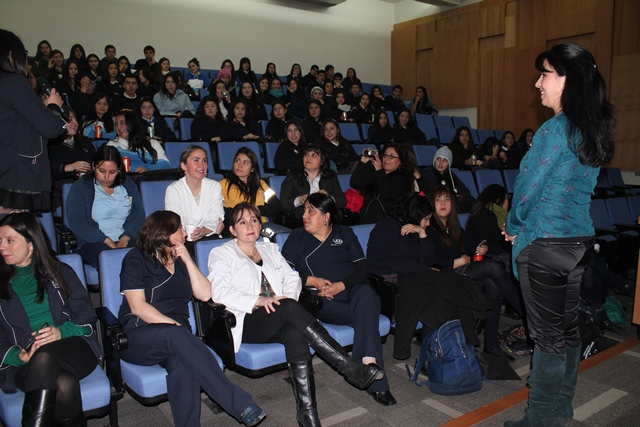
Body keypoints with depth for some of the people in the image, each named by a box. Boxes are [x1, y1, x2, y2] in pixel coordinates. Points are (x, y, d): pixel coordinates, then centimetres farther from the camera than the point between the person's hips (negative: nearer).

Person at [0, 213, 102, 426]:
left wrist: (61, 332, -11)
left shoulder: (61, 272, 16)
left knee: (43, 358, -37)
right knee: (64, 385, -36)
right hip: (24, 364, 0)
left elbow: (87, 316, 9)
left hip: (73, 349, 0)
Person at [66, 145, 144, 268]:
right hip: (94, 243, -3)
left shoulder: (128, 186, 20)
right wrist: (106, 241, -14)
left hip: (127, 240, 3)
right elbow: (76, 222, -2)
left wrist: (125, 238, -11)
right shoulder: (80, 188, 10)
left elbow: (138, 214, 9)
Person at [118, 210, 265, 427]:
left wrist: (188, 260, 0)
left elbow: (205, 294, 6)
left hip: (175, 334, 4)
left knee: (182, 361, -33)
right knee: (177, 336, -36)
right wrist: (174, 325, -19)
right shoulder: (136, 259, 3)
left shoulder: (180, 260, 19)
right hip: (138, 336, -4)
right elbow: (137, 306, -9)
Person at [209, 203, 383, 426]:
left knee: (295, 334, -33)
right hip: (246, 323, -4)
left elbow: (292, 277, 17)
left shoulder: (270, 249, 26)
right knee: (289, 307, -33)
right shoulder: (222, 254, 10)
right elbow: (219, 291, -7)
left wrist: (288, 297, -7)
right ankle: (349, 367, -34)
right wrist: (258, 301, -20)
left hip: (278, 322, 4)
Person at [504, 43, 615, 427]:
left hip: (546, 244, -8)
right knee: (568, 328, 17)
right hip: (580, 239, 9)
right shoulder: (592, 131, 8)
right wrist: (524, 225, 12)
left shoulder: (555, 129, -18)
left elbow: (529, 186, -13)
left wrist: (513, 226, 5)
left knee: (548, 336, 2)